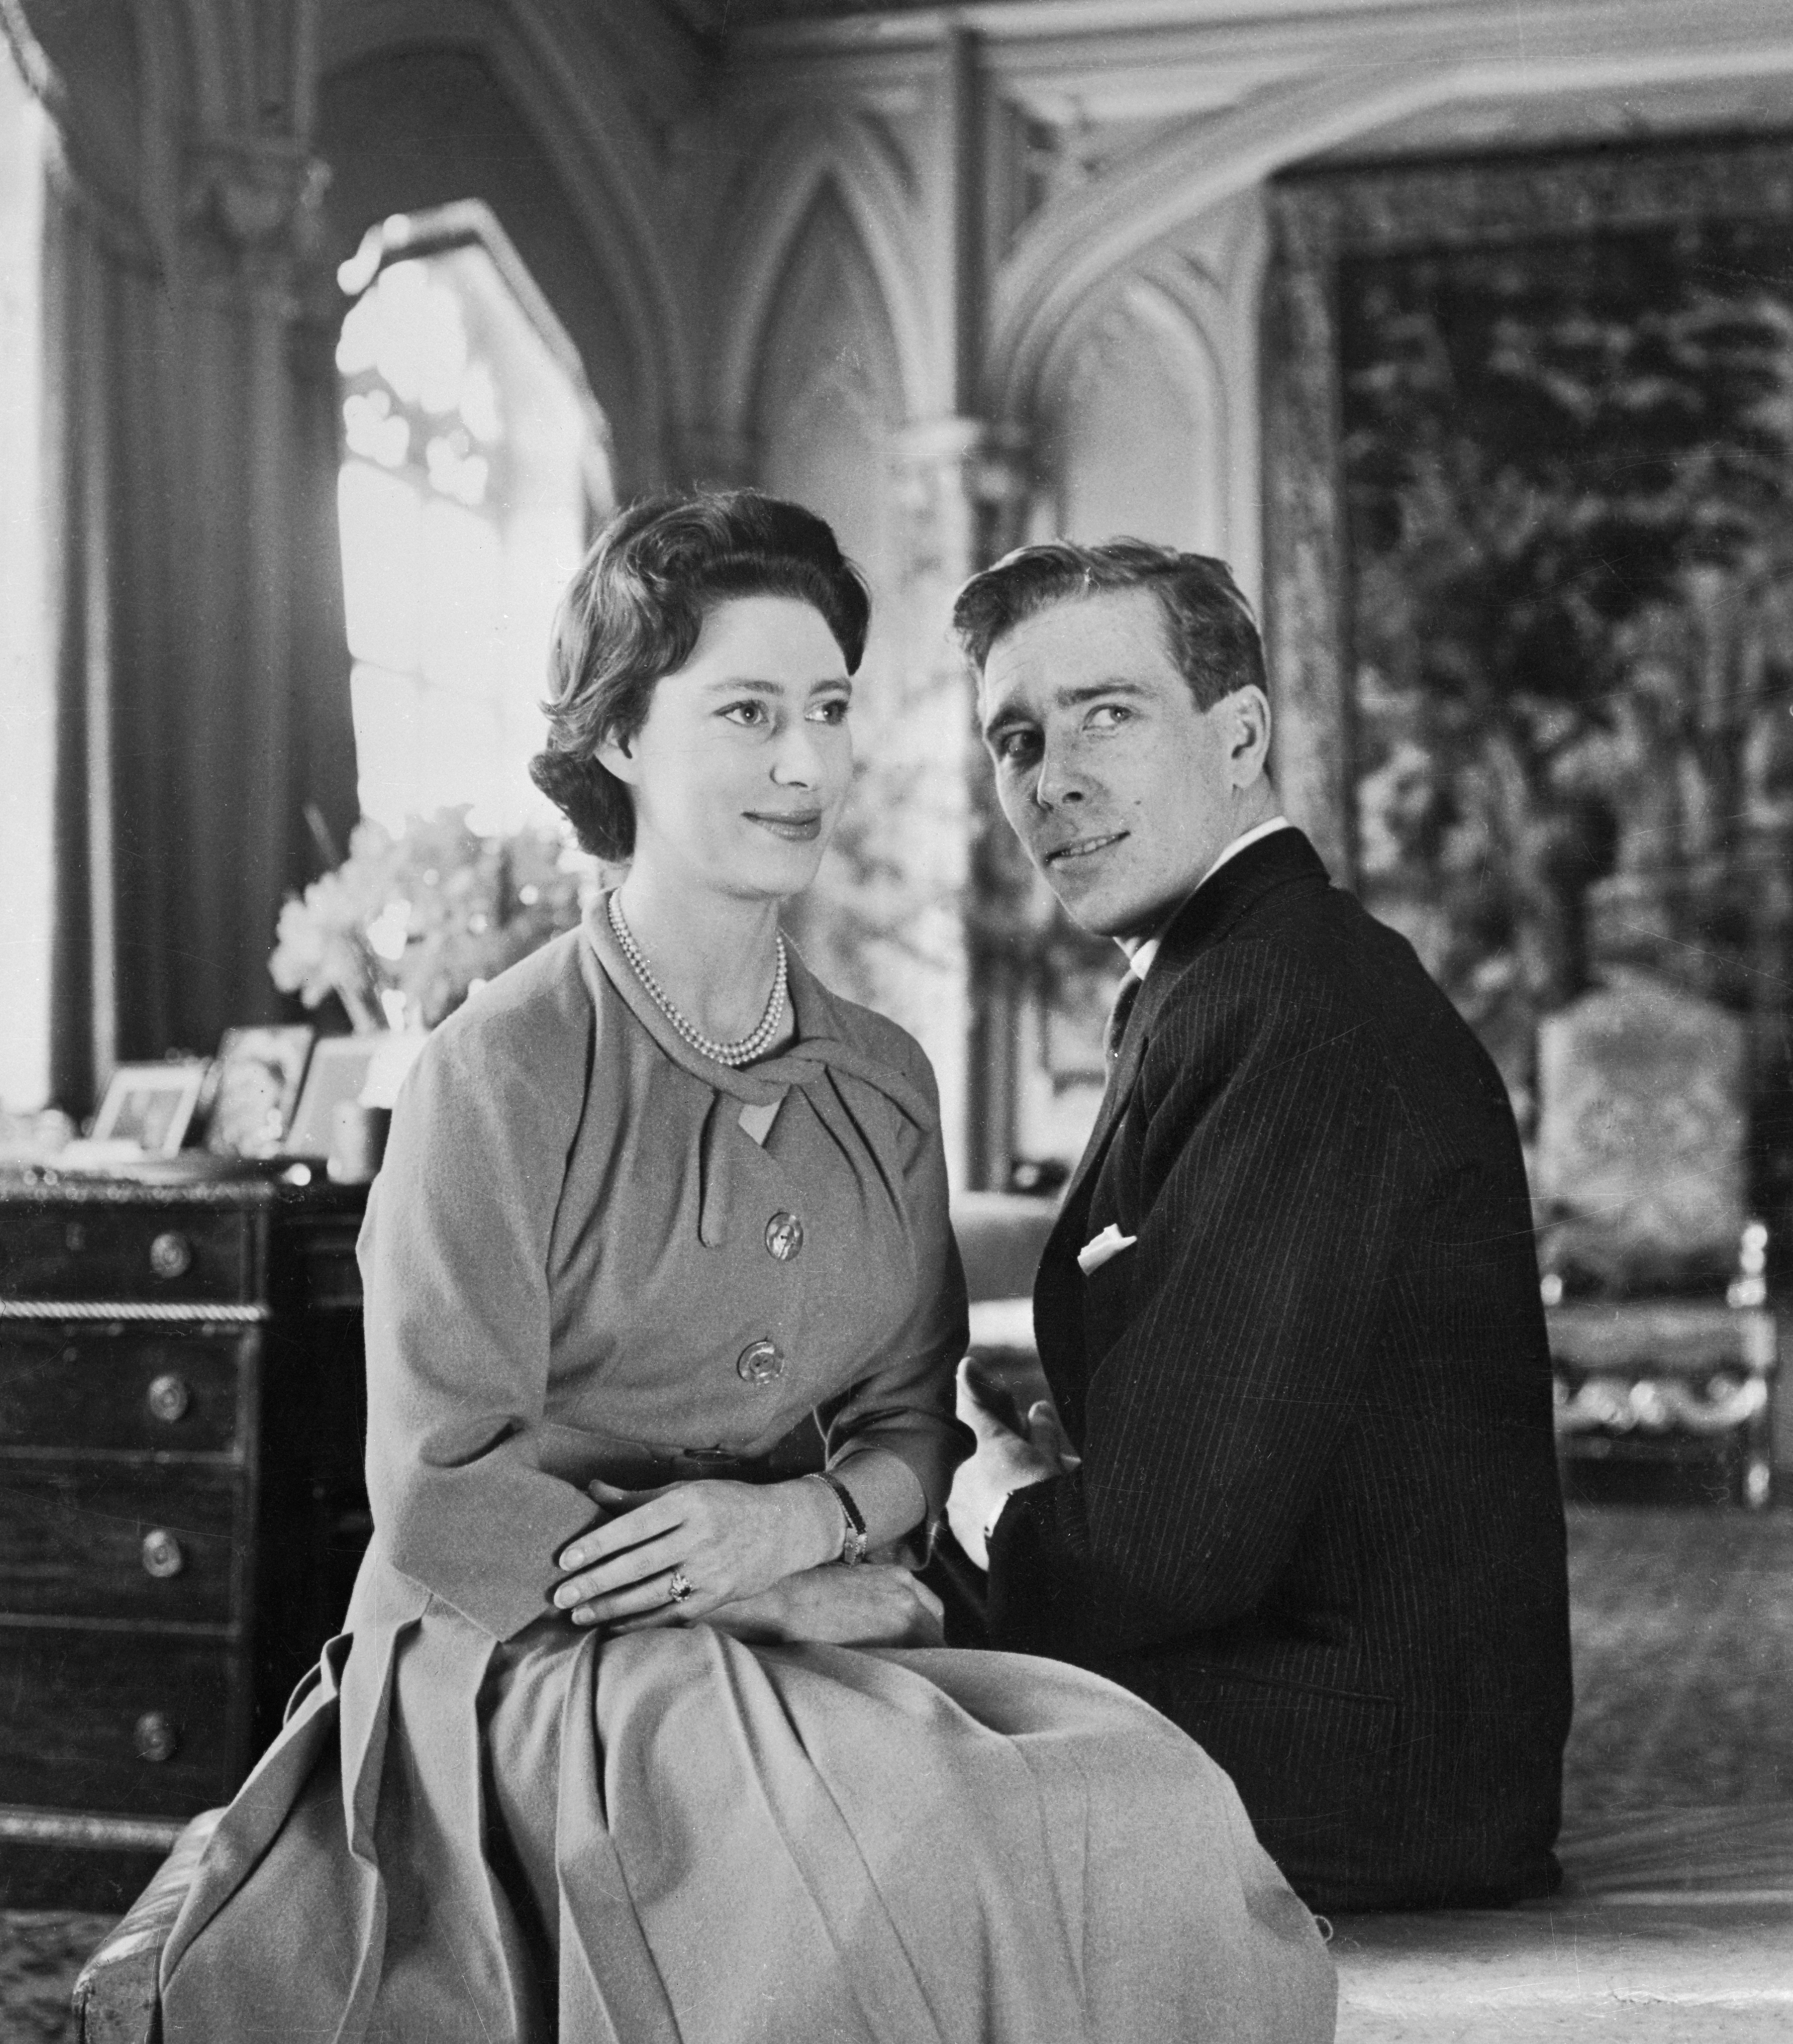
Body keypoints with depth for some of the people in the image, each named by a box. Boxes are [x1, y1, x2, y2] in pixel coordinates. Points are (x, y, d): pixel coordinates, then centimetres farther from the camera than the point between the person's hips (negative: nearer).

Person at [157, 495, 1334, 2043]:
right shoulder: (504, 1072, -9)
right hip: (523, 1666, -5)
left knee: (1148, 1804, -23)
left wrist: (812, 1520, -11)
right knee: (915, 1849, -32)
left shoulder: (883, 1082, 10)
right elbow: (442, 1500, -10)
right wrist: (833, 1600, -13)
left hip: (822, 1631, 5)